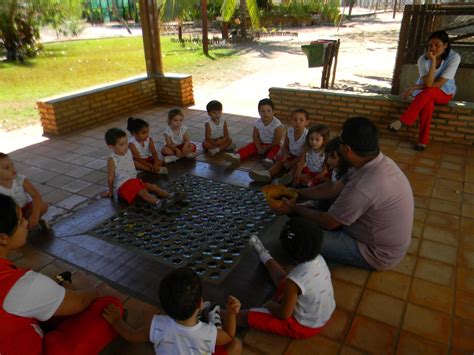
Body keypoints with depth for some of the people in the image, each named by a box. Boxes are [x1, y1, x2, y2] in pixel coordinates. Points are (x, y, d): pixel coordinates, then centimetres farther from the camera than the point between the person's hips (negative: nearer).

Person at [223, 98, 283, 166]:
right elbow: (255, 137, -3)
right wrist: (259, 148, -17)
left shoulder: (277, 124, -21)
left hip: (273, 145, -4)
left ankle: (269, 159, -62)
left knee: (275, 149, -35)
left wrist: (267, 148, -18)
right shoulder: (257, 123, -9)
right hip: (261, 143, 4)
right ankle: (237, 156, -38)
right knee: (250, 147, -16)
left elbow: (277, 140, -19)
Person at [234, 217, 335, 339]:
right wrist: (286, 296, 3)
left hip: (304, 326, -7)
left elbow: (284, 314, -23)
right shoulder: (318, 259, -16)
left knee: (242, 316, -1)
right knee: (282, 279, 28)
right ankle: (265, 256, 57)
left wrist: (270, 305, -4)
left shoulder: (295, 281, -39)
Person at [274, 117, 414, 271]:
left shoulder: (363, 187, -37)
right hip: (384, 241, 8)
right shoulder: (381, 162, -8)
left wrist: (295, 209, -4)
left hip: (376, 252, -8)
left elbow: (328, 222, -20)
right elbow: (333, 188, 2)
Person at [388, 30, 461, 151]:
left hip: (444, 93, -1)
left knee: (428, 92, -36)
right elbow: (427, 83, -25)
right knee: (427, 103, -36)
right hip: (425, 92, 1)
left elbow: (439, 83, -22)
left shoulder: (454, 57, -18)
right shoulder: (423, 59, -14)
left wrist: (414, 87, -24)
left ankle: (402, 121, -35)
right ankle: (423, 140, -32)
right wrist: (433, 62, -33)